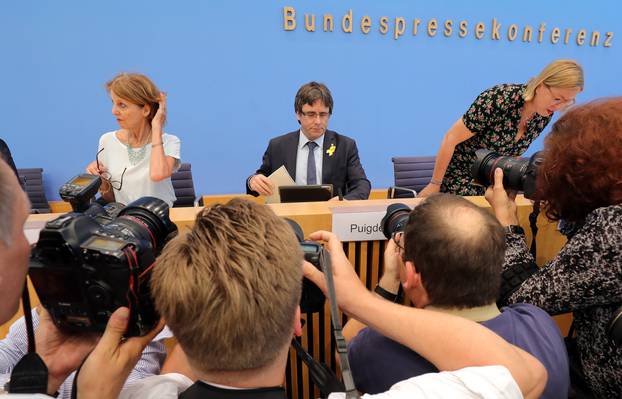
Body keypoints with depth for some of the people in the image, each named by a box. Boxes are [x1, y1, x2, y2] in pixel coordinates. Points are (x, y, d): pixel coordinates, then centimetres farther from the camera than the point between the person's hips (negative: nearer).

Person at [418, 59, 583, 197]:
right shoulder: (499, 99, -28)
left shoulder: (544, 115, -8)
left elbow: (514, 151, 9)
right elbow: (451, 138, -22)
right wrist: (435, 184, -15)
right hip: (459, 173, -6)